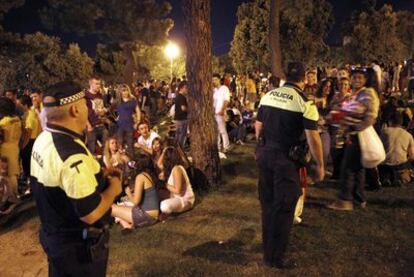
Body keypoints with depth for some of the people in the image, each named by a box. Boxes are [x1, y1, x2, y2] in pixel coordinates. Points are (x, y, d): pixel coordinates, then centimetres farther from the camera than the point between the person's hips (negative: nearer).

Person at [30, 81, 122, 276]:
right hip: (78, 246, -8)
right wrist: (113, 188, -14)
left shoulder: (43, 140, -1)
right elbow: (91, 213, -31)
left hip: (53, 234, 9)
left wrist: (98, 176, 4)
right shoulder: (71, 154, -32)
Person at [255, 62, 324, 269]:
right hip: (286, 159, -6)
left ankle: (268, 249, 35)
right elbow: (312, 137, -14)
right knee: (283, 207, 6)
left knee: (267, 203, 19)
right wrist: (319, 165, -5)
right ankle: (275, 258, 17)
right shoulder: (305, 102, -11)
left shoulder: (268, 96, 5)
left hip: (265, 154, 6)